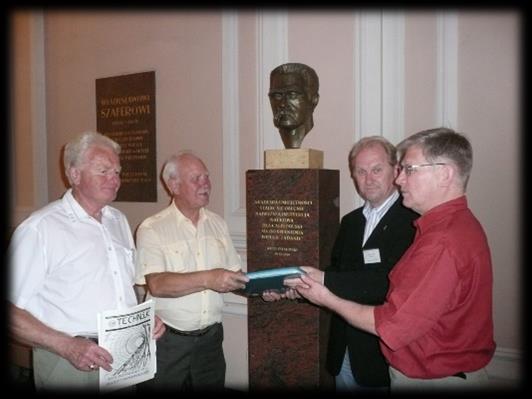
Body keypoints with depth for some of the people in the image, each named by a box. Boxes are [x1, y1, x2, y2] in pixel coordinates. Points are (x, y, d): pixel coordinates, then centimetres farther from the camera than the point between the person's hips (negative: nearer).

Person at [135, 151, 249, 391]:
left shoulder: (217, 223, 7)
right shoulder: (152, 229, -10)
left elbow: (233, 275, 10)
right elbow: (156, 284, -21)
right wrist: (207, 279, -29)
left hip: (210, 337, 5)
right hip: (167, 341, -4)